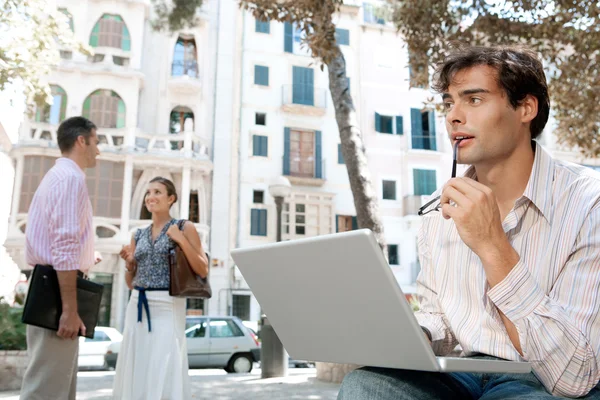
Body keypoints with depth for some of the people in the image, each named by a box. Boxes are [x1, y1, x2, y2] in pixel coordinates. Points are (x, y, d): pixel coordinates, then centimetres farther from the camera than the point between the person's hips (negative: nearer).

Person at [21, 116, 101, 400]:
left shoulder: (56, 176, 20)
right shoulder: (72, 177, -12)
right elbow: (65, 245, -22)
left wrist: (82, 258, 33)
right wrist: (70, 310, -23)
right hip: (56, 290, -10)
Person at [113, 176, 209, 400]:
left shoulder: (184, 228, -1)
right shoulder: (138, 236, 13)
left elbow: (203, 271, -8)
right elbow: (131, 282, 17)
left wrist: (181, 240, -14)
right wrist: (129, 263, -1)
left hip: (167, 306, -5)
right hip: (138, 306, 6)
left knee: (164, 374, -7)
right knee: (136, 372, 8)